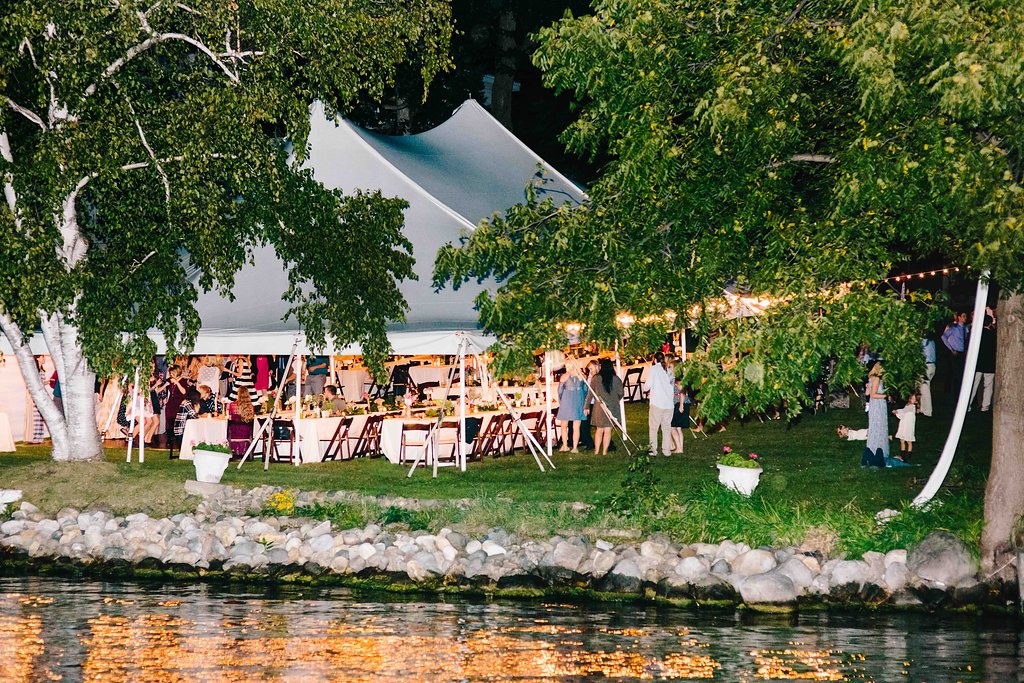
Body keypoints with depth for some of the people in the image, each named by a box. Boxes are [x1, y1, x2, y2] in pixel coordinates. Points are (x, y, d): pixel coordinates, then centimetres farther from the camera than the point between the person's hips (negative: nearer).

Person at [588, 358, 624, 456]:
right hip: (612, 407, -1)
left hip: (599, 406, 1)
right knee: (607, 430, 4)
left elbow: (590, 393, 0)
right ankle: (604, 451, 4)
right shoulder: (616, 379, -4)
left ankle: (596, 450, 15)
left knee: (599, 430, 14)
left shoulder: (595, 378, -5)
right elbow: (621, 393, 2)